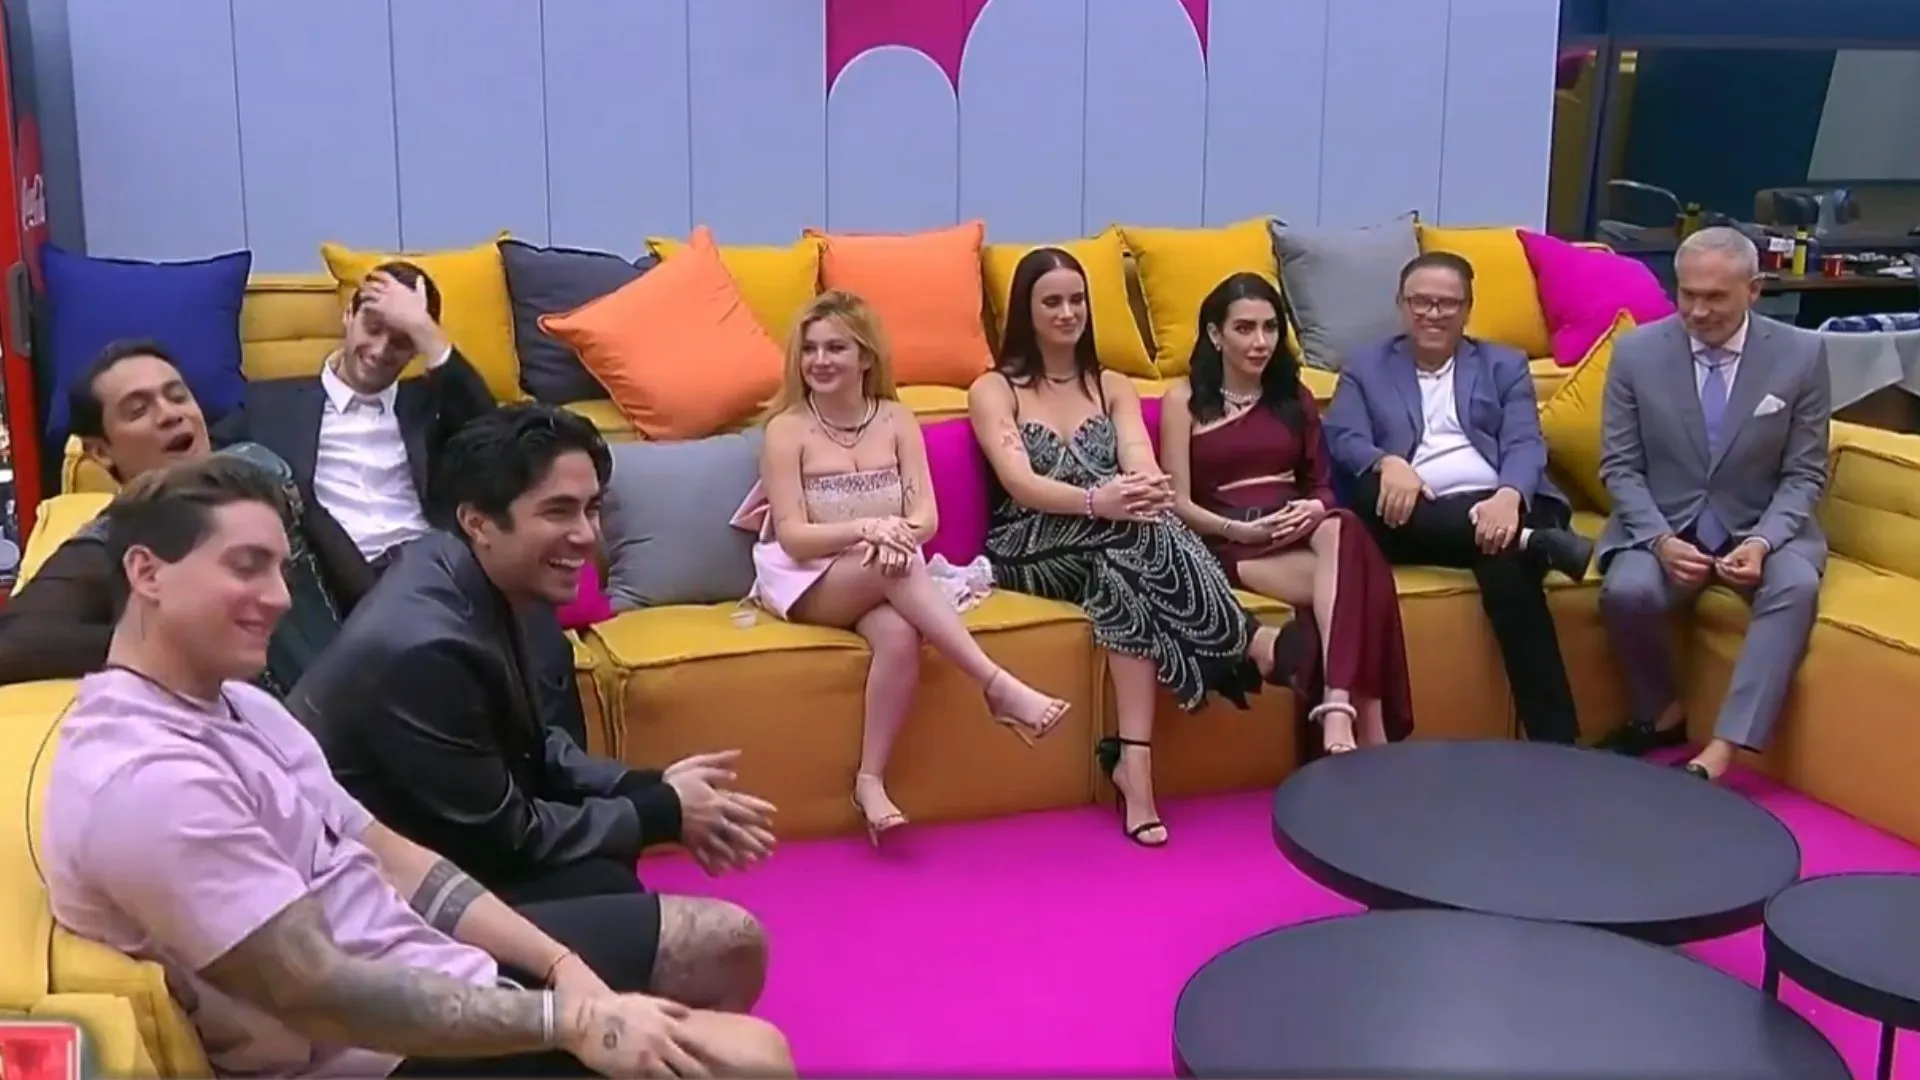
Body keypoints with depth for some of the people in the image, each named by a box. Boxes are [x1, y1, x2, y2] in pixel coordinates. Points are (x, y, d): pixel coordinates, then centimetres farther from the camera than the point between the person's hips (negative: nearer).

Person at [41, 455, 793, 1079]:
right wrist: (569, 1018, -22)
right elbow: (320, 997, -26)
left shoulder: (238, 705, 8)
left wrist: (560, 963, -4)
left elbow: (389, 856, 8)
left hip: (441, 972, 10)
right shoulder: (145, 779, -24)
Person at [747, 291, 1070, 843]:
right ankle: (1000, 686, -38)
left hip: (886, 575, 3)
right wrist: (865, 529, -28)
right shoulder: (786, 428, -4)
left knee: (900, 635, -34)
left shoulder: (897, 420, 6)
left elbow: (926, 515, -2)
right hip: (808, 582, -3)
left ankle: (871, 780, -26)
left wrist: (901, 536, -26)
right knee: (890, 569, -36)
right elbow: (792, 536, -11)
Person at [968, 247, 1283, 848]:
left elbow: (1143, 464, -2)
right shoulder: (993, 390, 7)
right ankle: (1253, 647, -34)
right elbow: (1020, 483, -12)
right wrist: (1096, 500, -32)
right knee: (1134, 536, -36)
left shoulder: (1113, 387, 18)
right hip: (1031, 552, -3)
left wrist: (1145, 490, -29)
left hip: (1112, 544, 3)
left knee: (1132, 549, -36)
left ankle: (1134, 756, -43)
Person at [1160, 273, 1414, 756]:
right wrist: (1240, 529, -18)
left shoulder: (1294, 396, 21)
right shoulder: (1184, 400, 7)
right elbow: (1178, 503, 0)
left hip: (1300, 533, 4)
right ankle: (1369, 742, -38)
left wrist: (1315, 509, -6)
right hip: (1227, 545, -4)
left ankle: (1338, 715, -47)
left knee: (1343, 530, -37)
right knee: (1345, 581, -34)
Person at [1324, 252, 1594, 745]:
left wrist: (1509, 497, -20)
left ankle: (1556, 739, -34)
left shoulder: (1506, 366, 21)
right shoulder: (1364, 368, 20)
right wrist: (1388, 463, -22)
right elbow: (1343, 439, 3)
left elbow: (1525, 445, 4)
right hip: (1415, 517, 0)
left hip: (1496, 506, 0)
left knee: (1507, 564, -35)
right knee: (1375, 498, -34)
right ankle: (1538, 541, -33)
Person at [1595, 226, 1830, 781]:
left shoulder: (1801, 355, -5)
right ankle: (1662, 714, -2)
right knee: (1627, 590, -31)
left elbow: (1804, 474, -1)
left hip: (1761, 529, 0)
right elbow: (1620, 466, -2)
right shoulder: (1636, 351, -5)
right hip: (1664, 525, 0)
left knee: (1796, 586, -32)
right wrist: (1660, 539, -20)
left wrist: (1763, 541, -21)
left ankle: (1722, 749, -31)